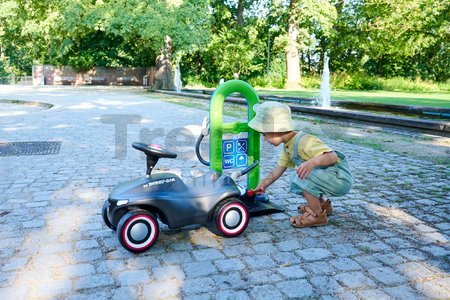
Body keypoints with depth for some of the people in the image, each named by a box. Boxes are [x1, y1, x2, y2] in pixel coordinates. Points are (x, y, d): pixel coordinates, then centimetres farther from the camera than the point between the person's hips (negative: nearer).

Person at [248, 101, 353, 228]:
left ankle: (318, 215, -13)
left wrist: (313, 162, -55)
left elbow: (332, 156, -38)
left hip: (341, 178, -10)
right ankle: (323, 204, 25)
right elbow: (280, 168, 12)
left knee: (304, 177, -29)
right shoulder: (288, 146, 3)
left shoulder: (304, 141, -27)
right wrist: (264, 184, 11)